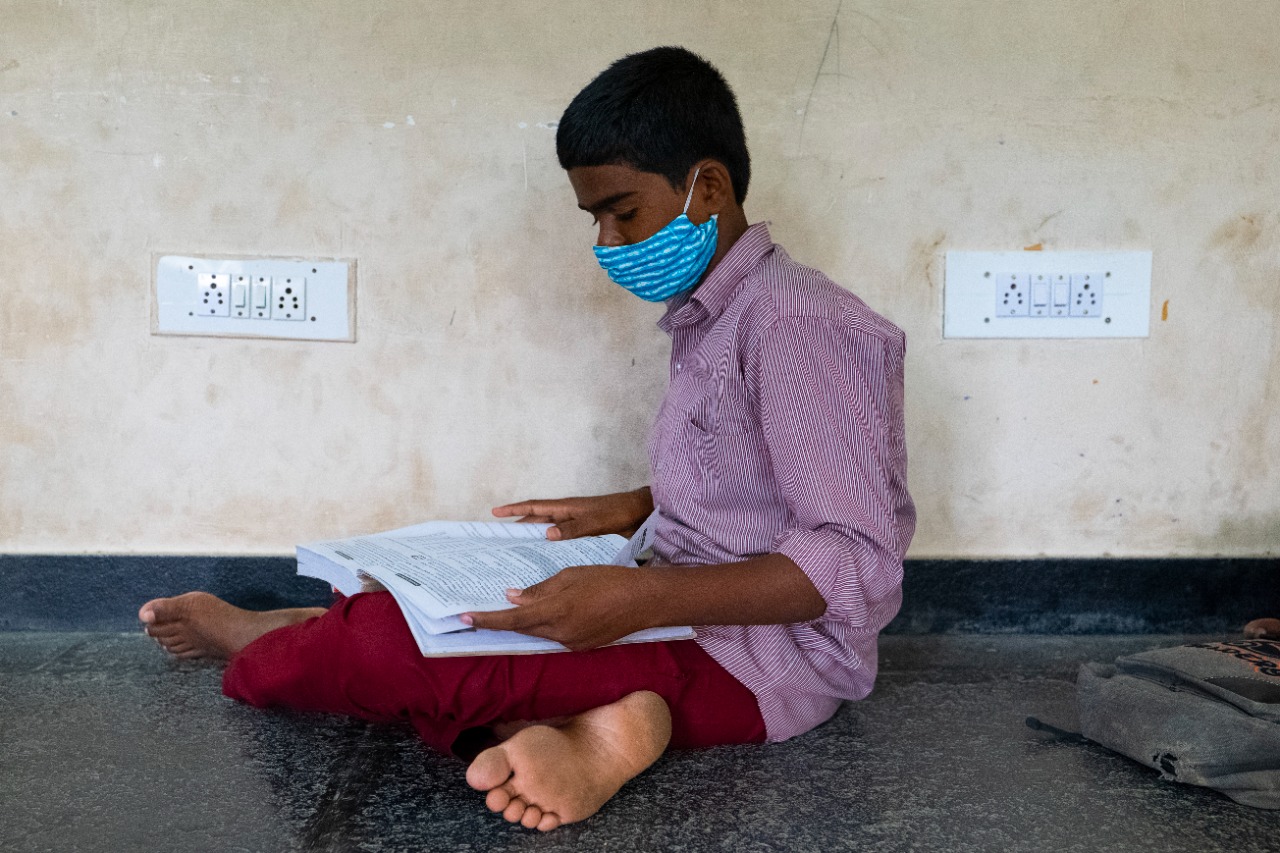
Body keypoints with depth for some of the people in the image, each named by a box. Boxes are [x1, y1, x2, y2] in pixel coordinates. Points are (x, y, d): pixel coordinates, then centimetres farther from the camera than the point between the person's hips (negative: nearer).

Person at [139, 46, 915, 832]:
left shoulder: (797, 324, -18)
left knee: (402, 644, -12)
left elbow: (857, 564, -23)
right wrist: (633, 508, 7)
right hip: (696, 614, 10)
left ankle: (247, 644, 13)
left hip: (766, 657, -10)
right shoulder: (708, 320, 12)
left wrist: (640, 600, -30)